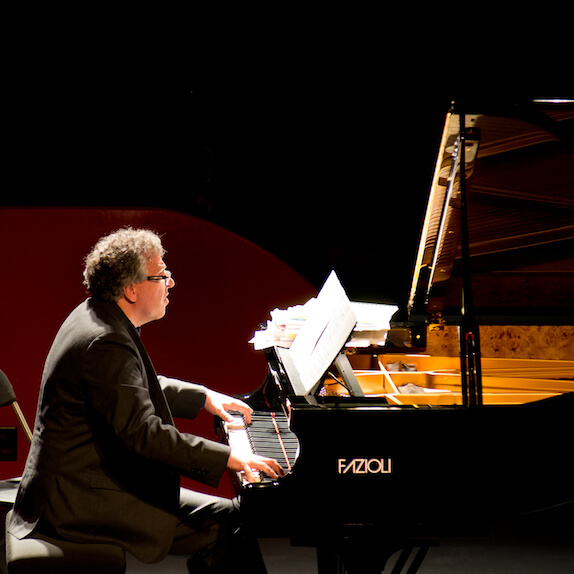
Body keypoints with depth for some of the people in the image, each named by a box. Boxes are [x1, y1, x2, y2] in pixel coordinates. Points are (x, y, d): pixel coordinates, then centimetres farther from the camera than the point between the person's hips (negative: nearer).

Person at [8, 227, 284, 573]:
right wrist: (229, 458, -30)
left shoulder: (95, 317, 10)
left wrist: (206, 398, 20)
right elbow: (144, 433, -30)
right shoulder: (106, 344, -23)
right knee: (226, 523, -14)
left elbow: (140, 387, 26)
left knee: (229, 514, 11)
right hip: (80, 502, -11)